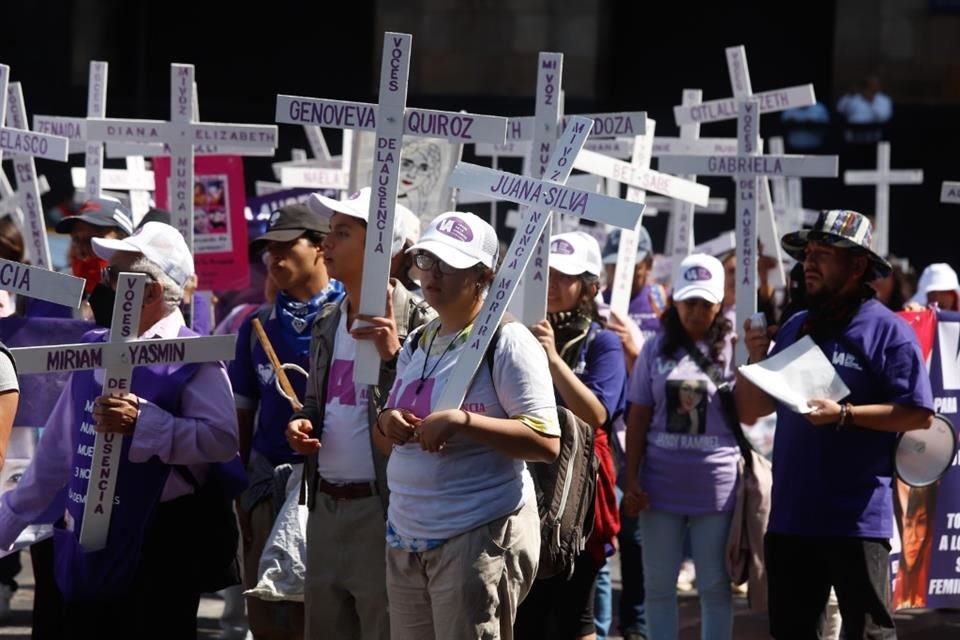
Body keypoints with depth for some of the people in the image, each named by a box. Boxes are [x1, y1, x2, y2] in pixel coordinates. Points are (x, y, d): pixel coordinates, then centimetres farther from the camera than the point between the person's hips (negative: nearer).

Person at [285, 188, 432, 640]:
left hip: (384, 509, -8)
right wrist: (302, 424, 5)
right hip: (325, 506, 8)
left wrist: (392, 355, -25)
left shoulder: (417, 323, -11)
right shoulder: (326, 323, 14)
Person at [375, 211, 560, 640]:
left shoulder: (506, 342, -8)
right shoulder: (418, 344, 16)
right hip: (407, 536, 8)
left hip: (480, 536, -8)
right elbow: (388, 444, 24)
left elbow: (547, 442, -16)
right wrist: (387, 423, 0)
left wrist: (461, 421, -24)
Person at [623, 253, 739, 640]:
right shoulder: (657, 350, 4)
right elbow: (639, 418, 6)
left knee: (715, 585, 6)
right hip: (661, 484, 2)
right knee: (658, 584, 9)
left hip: (716, 487, -2)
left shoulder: (733, 350, -1)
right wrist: (631, 480, 1)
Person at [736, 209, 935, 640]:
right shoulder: (794, 328, 12)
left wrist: (844, 414, -21)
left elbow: (919, 414, -13)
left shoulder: (886, 330, -7)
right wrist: (756, 360, -2)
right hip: (790, 517, 7)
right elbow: (750, 412, 17)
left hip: (857, 519, -7)